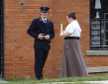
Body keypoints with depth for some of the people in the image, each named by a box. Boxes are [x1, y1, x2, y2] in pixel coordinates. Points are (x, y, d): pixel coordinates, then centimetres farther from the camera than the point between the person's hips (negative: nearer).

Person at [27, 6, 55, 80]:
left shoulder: (50, 23, 16)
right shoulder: (35, 21, 3)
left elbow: (52, 34, 15)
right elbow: (29, 31, 0)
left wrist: (49, 36, -7)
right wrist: (37, 35, -13)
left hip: (47, 44, 4)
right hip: (38, 44, -4)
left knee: (43, 60, 6)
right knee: (38, 60, -9)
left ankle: (39, 75, 17)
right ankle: (38, 76, -7)